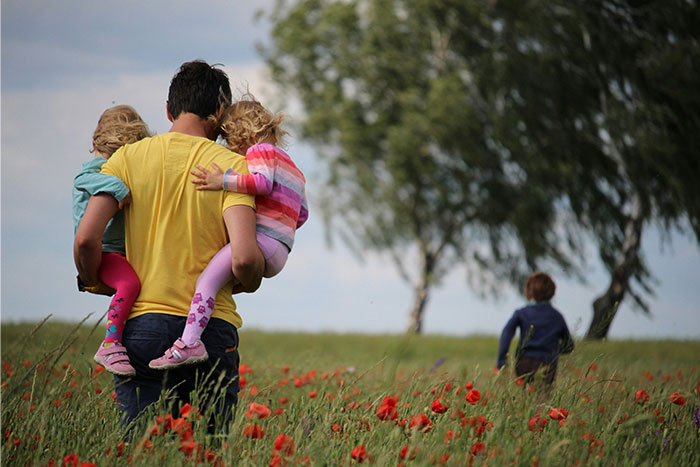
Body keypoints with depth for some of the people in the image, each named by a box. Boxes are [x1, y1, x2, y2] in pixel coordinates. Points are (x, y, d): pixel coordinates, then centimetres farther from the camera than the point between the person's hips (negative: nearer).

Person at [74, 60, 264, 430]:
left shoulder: (129, 157, 4)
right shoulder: (231, 166, -1)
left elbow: (86, 238, -5)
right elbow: (244, 258, -13)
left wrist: (94, 282, 15)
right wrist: (250, 283, 10)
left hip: (142, 324, 1)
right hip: (212, 327, -1)